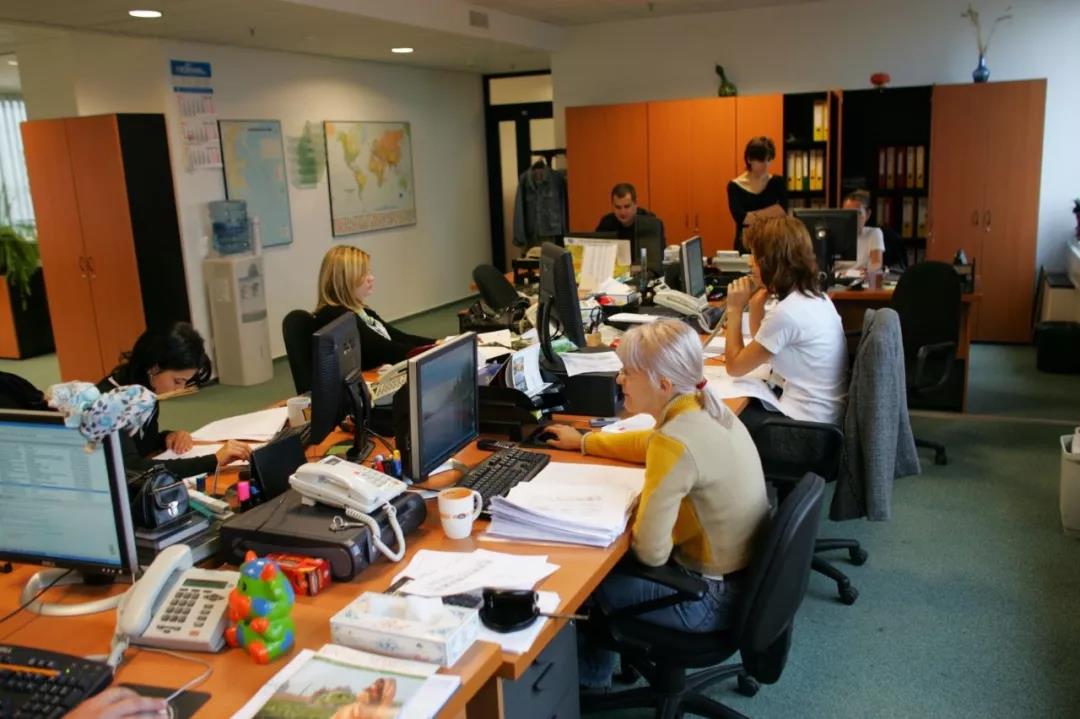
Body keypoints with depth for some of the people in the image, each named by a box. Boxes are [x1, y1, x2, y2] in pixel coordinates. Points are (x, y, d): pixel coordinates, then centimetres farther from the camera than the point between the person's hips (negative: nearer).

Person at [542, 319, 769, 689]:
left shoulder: (675, 443, -30)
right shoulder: (706, 408, -3)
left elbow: (650, 552, -28)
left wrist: (628, 515, -7)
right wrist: (584, 442, 26)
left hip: (713, 596, -8)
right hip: (745, 573, 8)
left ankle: (589, 673, 35)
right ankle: (596, 666, 38)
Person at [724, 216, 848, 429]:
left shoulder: (786, 313, -24)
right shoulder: (816, 298, 5)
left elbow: (735, 366, -13)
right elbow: (762, 345, 16)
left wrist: (734, 309, -7)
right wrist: (756, 301, 3)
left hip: (808, 425, -9)